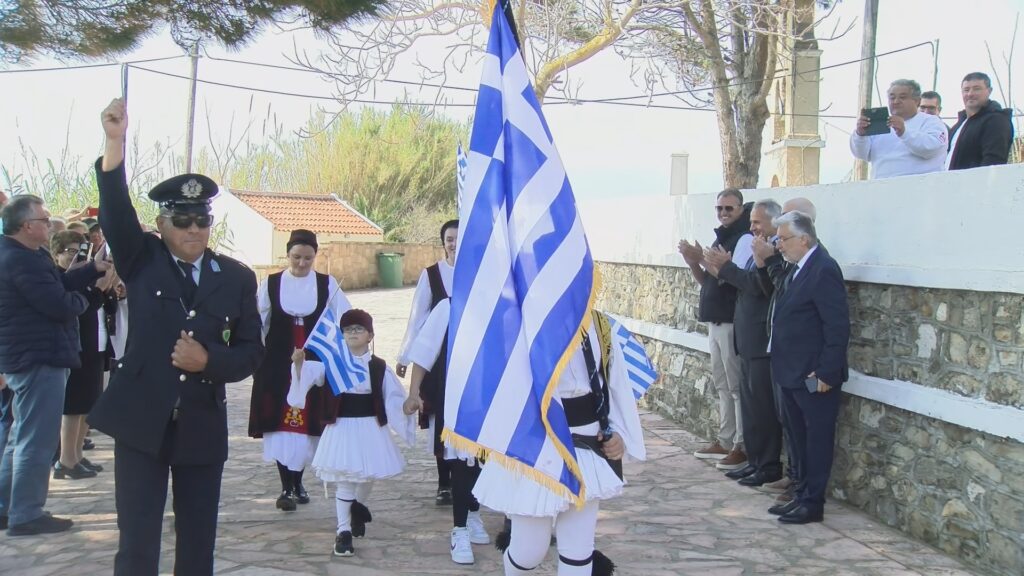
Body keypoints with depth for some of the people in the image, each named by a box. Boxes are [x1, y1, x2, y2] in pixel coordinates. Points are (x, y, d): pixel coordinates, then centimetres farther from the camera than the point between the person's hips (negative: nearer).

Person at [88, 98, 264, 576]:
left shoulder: (237, 278, 3)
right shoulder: (141, 261, 0)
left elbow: (251, 351, 3)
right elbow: (116, 211, -18)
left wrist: (209, 361, -17)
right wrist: (115, 141, -32)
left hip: (202, 427, 2)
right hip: (141, 421, -2)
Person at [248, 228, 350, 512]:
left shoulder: (327, 284, 2)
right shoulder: (270, 284, 2)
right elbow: (258, 324, 5)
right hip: (278, 365, -1)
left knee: (308, 424, 5)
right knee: (281, 424, -4)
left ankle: (298, 482, 22)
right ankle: (286, 487, 1)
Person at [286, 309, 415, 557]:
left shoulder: (380, 368, 0)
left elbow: (394, 398, 1)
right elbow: (308, 374, -15)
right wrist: (299, 363, -35)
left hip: (370, 428, 2)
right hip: (342, 427, -2)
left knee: (368, 476, 16)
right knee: (344, 480, -1)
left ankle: (359, 507, 46)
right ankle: (343, 531, 7)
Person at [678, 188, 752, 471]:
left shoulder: (745, 239, -11)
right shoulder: (720, 239, 16)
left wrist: (701, 258, -22)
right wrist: (694, 264, 1)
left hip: (733, 323, -9)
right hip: (716, 322, 9)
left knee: (737, 386, -5)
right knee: (722, 384, 13)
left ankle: (743, 446, 0)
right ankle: (725, 441, 20)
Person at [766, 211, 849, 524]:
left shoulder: (824, 270, -17)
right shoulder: (797, 269, 12)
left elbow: (837, 326, -20)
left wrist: (826, 373, -20)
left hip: (815, 377, -9)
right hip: (793, 375, 10)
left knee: (817, 440, 1)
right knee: (801, 439, 17)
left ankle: (813, 503, 9)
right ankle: (803, 496, 27)